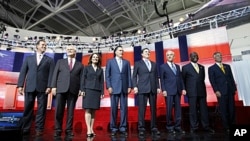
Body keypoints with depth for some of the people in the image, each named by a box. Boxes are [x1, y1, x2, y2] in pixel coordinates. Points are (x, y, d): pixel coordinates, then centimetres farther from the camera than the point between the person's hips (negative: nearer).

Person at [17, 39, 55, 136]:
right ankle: (25, 129, 16)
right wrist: (20, 85, -1)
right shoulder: (28, 58, 16)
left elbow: (51, 74, 1)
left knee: (41, 109, 1)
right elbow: (23, 72, 9)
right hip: (29, 87, 1)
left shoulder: (50, 60, 12)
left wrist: (49, 86, -11)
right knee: (28, 108, 6)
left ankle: (39, 129, 9)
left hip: (43, 88, -1)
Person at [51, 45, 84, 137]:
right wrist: (53, 86, -2)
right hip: (61, 88, 0)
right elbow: (55, 74, 9)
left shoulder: (80, 65, 15)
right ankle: (58, 130, 13)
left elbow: (81, 78, 8)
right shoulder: (60, 62, 17)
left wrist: (81, 90, -4)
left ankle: (69, 130, 13)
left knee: (70, 111, 4)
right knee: (59, 111, 1)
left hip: (73, 90, 0)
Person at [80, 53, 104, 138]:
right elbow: (83, 79, 3)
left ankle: (91, 129, 7)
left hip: (97, 91, 3)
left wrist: (102, 92, 3)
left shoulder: (100, 70, 15)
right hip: (88, 90, -2)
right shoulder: (87, 68, 10)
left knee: (93, 111, 3)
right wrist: (82, 90, -8)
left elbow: (102, 81, 11)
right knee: (88, 110, -8)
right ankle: (89, 130, -8)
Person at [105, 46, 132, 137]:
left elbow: (129, 75, 10)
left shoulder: (126, 62, 15)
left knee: (124, 108, 2)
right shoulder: (110, 61, 9)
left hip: (124, 88, 2)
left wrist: (129, 86, 0)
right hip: (114, 88, -2)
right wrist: (109, 86, -7)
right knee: (114, 108, 1)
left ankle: (123, 128, 11)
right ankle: (113, 128, 12)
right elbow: (107, 75, 3)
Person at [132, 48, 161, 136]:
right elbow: (134, 76, 3)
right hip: (142, 89, -3)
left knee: (153, 109, 5)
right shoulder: (138, 63, 10)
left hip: (153, 89, 4)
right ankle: (141, 128, 3)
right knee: (142, 109, -4)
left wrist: (158, 87, 6)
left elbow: (156, 76, 15)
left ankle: (154, 128, 13)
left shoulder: (154, 64, 20)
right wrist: (135, 86, -8)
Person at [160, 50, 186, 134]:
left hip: (178, 91, 4)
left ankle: (177, 126, 14)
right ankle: (170, 127, 11)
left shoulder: (177, 66, 18)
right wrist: (163, 90, -10)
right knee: (169, 109, -1)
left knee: (178, 109, 6)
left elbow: (180, 78, 15)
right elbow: (162, 79, -1)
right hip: (169, 91, -4)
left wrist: (183, 88, 6)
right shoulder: (163, 66, 5)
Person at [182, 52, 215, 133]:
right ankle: (194, 127, 10)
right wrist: (185, 90, 2)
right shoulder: (185, 67, 3)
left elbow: (202, 79, 17)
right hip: (192, 92, -4)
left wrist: (204, 90, 13)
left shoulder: (202, 67, 15)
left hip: (202, 92, 4)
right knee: (193, 110, 1)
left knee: (204, 109, 5)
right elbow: (183, 80, 5)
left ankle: (206, 127, 15)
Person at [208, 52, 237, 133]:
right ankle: (226, 127, 10)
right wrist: (216, 91, -12)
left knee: (232, 109, 6)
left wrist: (234, 88, 8)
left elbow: (231, 78, 15)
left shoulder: (227, 66, 17)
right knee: (223, 110, 1)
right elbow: (212, 81, -4)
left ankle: (232, 125, 19)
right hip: (221, 92, -4)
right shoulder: (211, 68, 2)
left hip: (230, 91, 4)